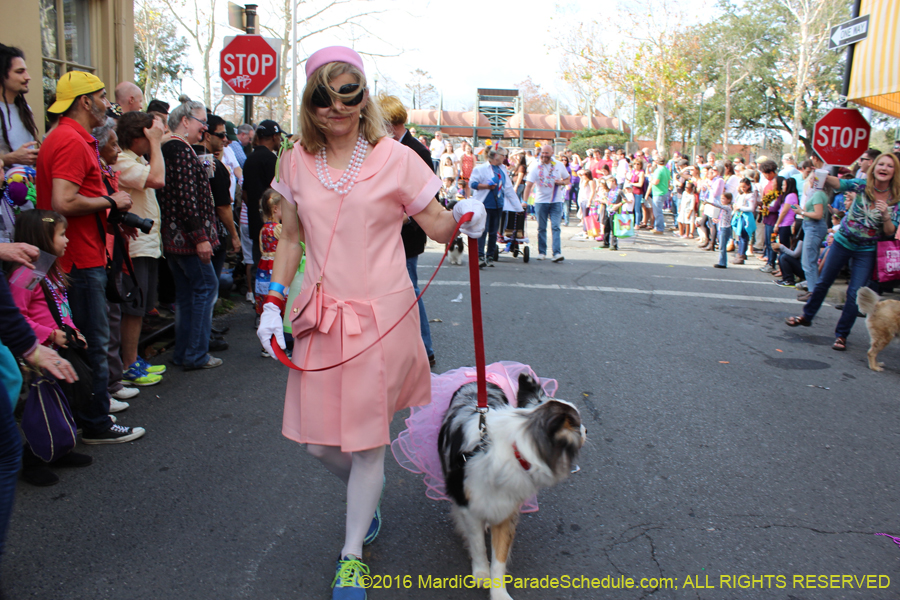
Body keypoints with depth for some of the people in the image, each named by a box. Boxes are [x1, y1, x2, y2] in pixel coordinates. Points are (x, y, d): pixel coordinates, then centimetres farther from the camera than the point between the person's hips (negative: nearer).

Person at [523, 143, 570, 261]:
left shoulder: (559, 166, 5)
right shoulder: (536, 167, -2)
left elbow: (567, 180, 16)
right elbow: (529, 185, -11)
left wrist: (562, 182, -8)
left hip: (556, 201, 0)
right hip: (541, 201, 0)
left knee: (556, 227, -10)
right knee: (541, 228, 6)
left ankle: (557, 253, -14)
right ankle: (541, 252, 17)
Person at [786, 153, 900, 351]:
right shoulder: (862, 185, -10)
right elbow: (840, 184, -29)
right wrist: (823, 176, -48)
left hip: (866, 251, 0)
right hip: (843, 241, 0)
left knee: (855, 293, -4)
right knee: (823, 282, 11)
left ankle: (842, 334, 9)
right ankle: (807, 316, 32)